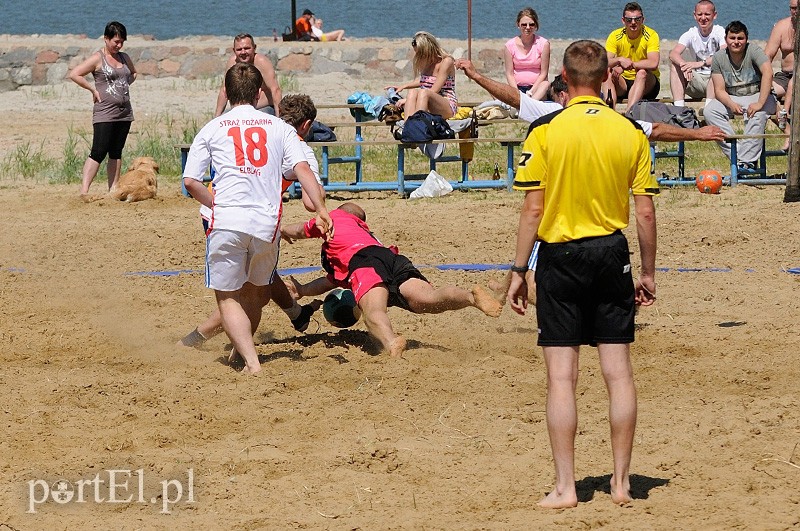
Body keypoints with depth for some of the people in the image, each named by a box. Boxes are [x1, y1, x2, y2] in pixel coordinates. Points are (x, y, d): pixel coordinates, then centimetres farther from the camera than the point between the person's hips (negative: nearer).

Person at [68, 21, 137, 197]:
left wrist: (125, 85, 14)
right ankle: (84, 191, -17)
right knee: (98, 153, -14)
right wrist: (94, 90, -11)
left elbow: (133, 73, 33)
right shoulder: (97, 58, -7)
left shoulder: (124, 57, 13)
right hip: (105, 114, -7)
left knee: (116, 153, 10)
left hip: (124, 113, 7)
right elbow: (74, 74, -13)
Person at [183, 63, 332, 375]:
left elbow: (190, 182, 6)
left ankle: (251, 361, -12)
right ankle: (240, 352, 35)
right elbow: (302, 169, -1)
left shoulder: (212, 129, 12)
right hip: (267, 222, 2)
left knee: (227, 297, 5)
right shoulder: (279, 128, 14)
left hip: (227, 220, -2)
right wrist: (321, 211, -8)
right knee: (255, 292, 22)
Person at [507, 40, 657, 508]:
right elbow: (645, 213, 1)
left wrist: (519, 270, -1)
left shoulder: (545, 131, -8)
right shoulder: (630, 132, -1)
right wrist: (649, 274, 11)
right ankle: (622, 482, 13)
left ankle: (566, 487, 3)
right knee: (619, 373, 8)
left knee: (562, 378, 2)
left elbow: (533, 209, -9)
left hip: (560, 255, -2)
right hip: (612, 256, 2)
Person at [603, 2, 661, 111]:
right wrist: (620, 60, -34)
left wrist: (629, 64, -31)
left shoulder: (651, 35, -11)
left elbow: (653, 64, -25)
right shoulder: (615, 36, -4)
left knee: (642, 73, -33)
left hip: (647, 84, -3)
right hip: (623, 83, 3)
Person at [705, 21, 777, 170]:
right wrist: (732, 105, -28)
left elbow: (768, 73, -30)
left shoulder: (753, 51, -13)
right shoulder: (719, 58, -3)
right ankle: (736, 155, -29)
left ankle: (747, 162, -36)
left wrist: (759, 103, -39)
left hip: (757, 95, -4)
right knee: (709, 111, -24)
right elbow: (719, 90, -5)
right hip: (731, 99, 4)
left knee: (759, 113, -37)